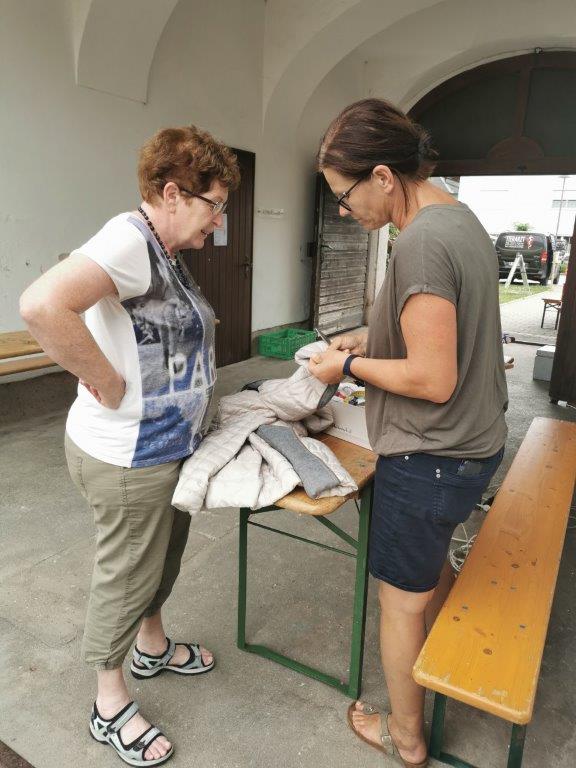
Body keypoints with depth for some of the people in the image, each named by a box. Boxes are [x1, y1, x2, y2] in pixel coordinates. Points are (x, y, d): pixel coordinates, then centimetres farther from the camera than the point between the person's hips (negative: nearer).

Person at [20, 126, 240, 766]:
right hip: (126, 456, -9)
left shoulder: (164, 251, 8)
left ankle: (153, 648, 52)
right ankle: (110, 707, 36)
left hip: (168, 444, 9)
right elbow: (42, 306, -36)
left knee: (162, 558, 26)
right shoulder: (130, 239, -22)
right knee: (126, 575, 11)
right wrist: (109, 382, -27)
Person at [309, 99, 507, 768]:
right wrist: (370, 340, 8)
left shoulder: (421, 242, -25)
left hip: (430, 457, -9)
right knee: (431, 564, 30)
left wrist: (349, 366, -13)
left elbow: (432, 380, -27)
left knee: (401, 600, 11)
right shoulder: (461, 217, 6)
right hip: (474, 442, 10)